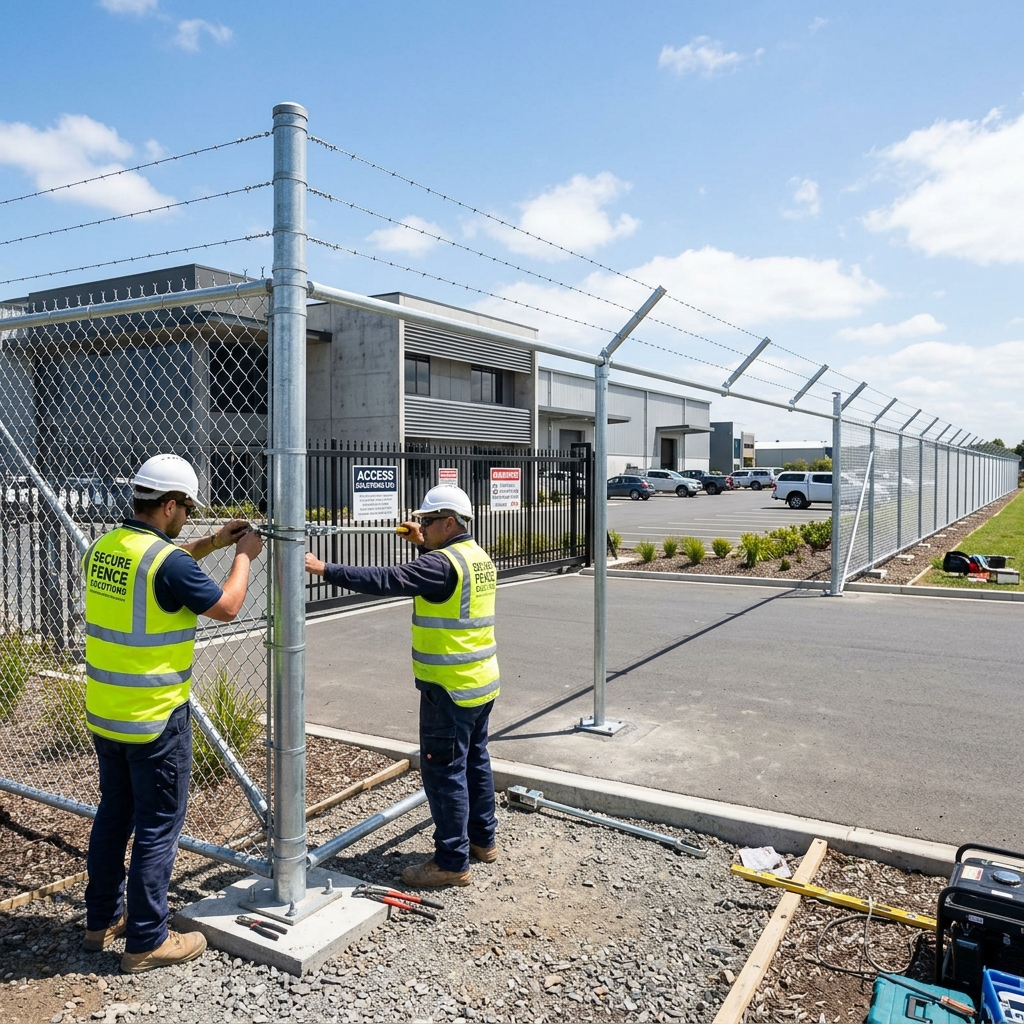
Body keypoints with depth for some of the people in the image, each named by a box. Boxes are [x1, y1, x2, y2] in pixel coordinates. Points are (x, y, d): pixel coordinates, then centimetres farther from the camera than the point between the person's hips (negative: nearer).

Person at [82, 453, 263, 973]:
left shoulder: (103, 547, 3)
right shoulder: (168, 560, -23)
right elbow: (226, 607, -11)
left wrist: (211, 543, 18)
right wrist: (243, 556, 3)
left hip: (104, 713, 8)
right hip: (155, 719, -8)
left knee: (113, 814, 21)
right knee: (157, 827, 5)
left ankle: (102, 919, 35)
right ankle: (147, 941, 17)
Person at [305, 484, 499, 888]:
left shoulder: (442, 563, -20)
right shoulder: (477, 557, 8)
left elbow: (385, 580, -26)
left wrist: (324, 569, -23)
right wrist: (424, 545, 16)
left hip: (449, 688, -10)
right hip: (481, 683, 10)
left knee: (444, 770, 0)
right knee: (475, 760, 20)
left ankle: (452, 862, 8)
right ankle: (482, 839, 33)